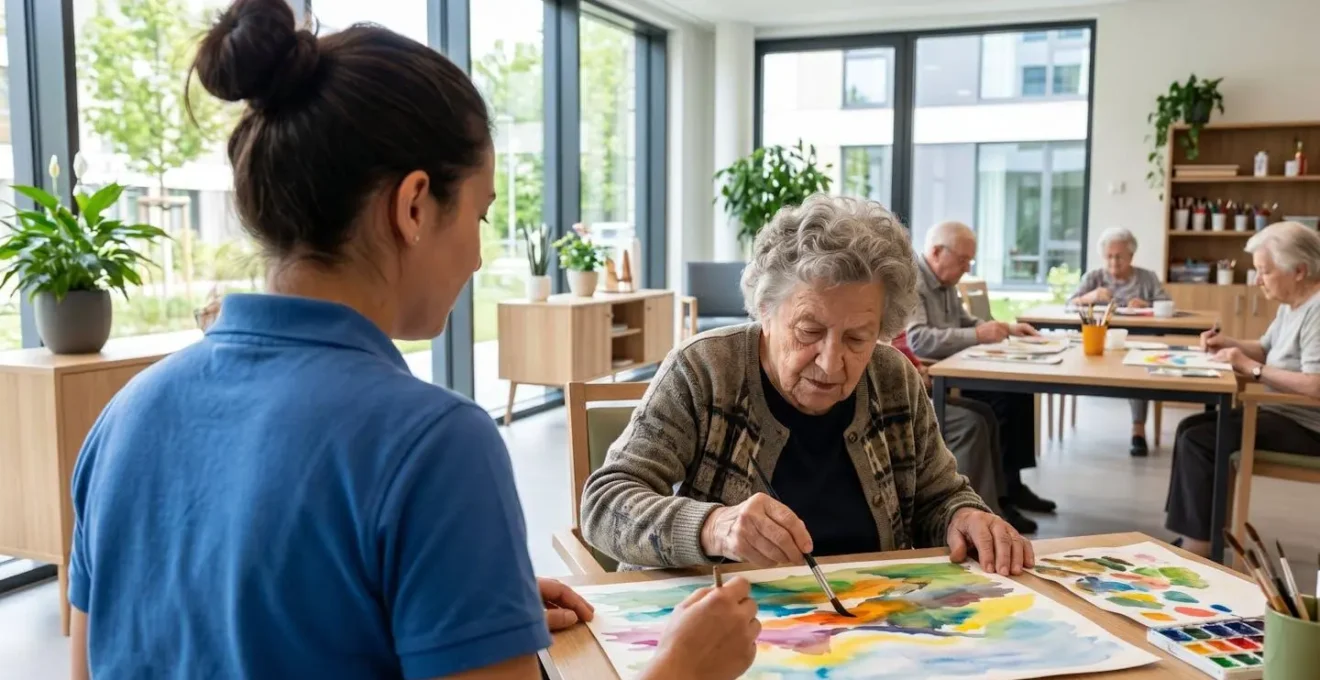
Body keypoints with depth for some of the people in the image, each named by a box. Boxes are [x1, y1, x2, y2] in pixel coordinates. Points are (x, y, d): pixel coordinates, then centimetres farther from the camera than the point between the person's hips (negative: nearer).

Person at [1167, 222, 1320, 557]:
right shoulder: (1292, 304, 10)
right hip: (1282, 412, 11)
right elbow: (1267, 349, 22)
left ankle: (1199, 548, -11)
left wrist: (1252, 369, -23)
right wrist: (1229, 343, 3)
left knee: (1199, 441, -18)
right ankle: (1198, 535, 9)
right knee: (1192, 427, 8)